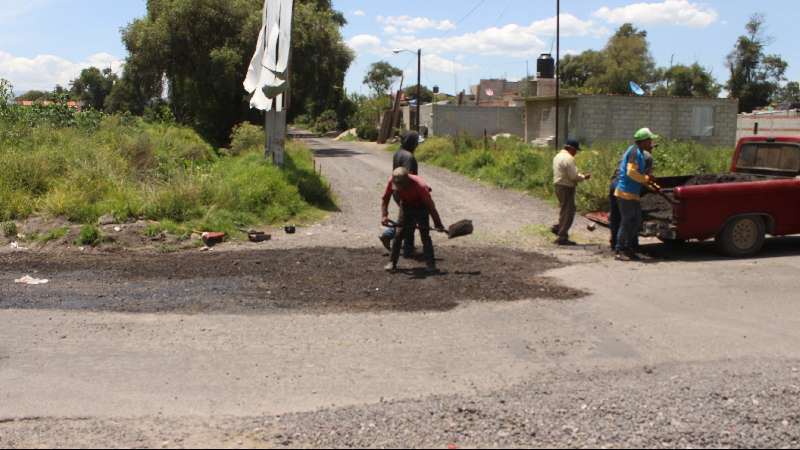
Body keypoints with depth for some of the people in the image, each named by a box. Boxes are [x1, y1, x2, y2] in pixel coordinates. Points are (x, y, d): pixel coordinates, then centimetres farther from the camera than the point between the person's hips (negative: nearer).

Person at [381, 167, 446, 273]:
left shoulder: (420, 186, -38)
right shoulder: (392, 182, -28)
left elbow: (430, 205, -27)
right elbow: (385, 199, -11)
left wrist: (438, 224, -21)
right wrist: (384, 215, -23)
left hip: (421, 206, -3)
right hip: (406, 205, 3)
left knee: (425, 235, -9)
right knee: (399, 233, -3)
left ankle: (430, 264, -2)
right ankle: (392, 262, 5)